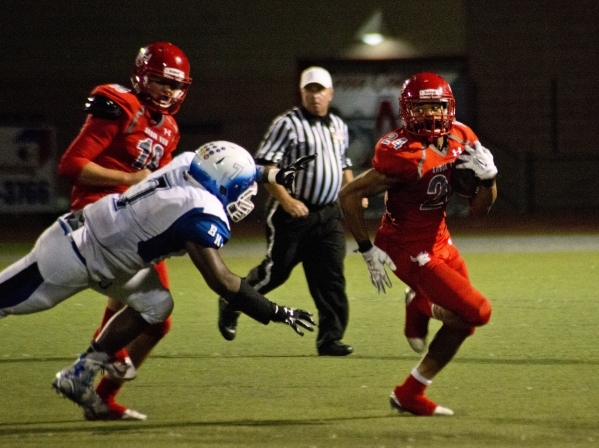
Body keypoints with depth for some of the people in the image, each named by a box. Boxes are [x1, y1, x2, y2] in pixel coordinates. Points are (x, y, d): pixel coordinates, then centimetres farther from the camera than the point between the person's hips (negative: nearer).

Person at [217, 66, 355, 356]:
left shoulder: (338, 126, 14)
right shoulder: (288, 123, -9)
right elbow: (264, 166, -15)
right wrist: (286, 200, -24)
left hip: (328, 214, 6)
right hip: (292, 213, -6)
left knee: (331, 277, -2)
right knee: (276, 271, 0)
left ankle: (330, 338, 1)